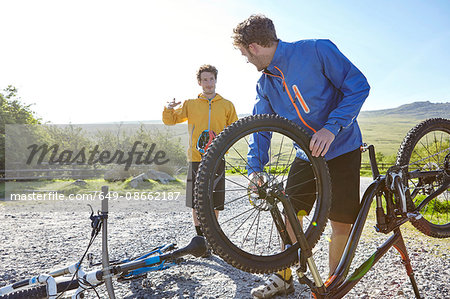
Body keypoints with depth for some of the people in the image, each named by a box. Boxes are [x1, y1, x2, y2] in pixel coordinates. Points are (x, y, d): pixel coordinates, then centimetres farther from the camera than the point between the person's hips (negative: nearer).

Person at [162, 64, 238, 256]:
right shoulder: (190, 104, 12)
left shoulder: (227, 105, 11)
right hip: (196, 159, 0)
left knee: (214, 204, 3)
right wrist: (168, 109, -8)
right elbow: (170, 121, 13)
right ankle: (200, 237, 16)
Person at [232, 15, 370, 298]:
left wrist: (332, 127, -27)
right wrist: (254, 167, -7)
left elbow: (358, 85, -15)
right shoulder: (265, 83, 2)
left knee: (341, 222, -1)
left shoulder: (317, 50, -16)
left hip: (342, 149, -5)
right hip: (306, 155, 5)